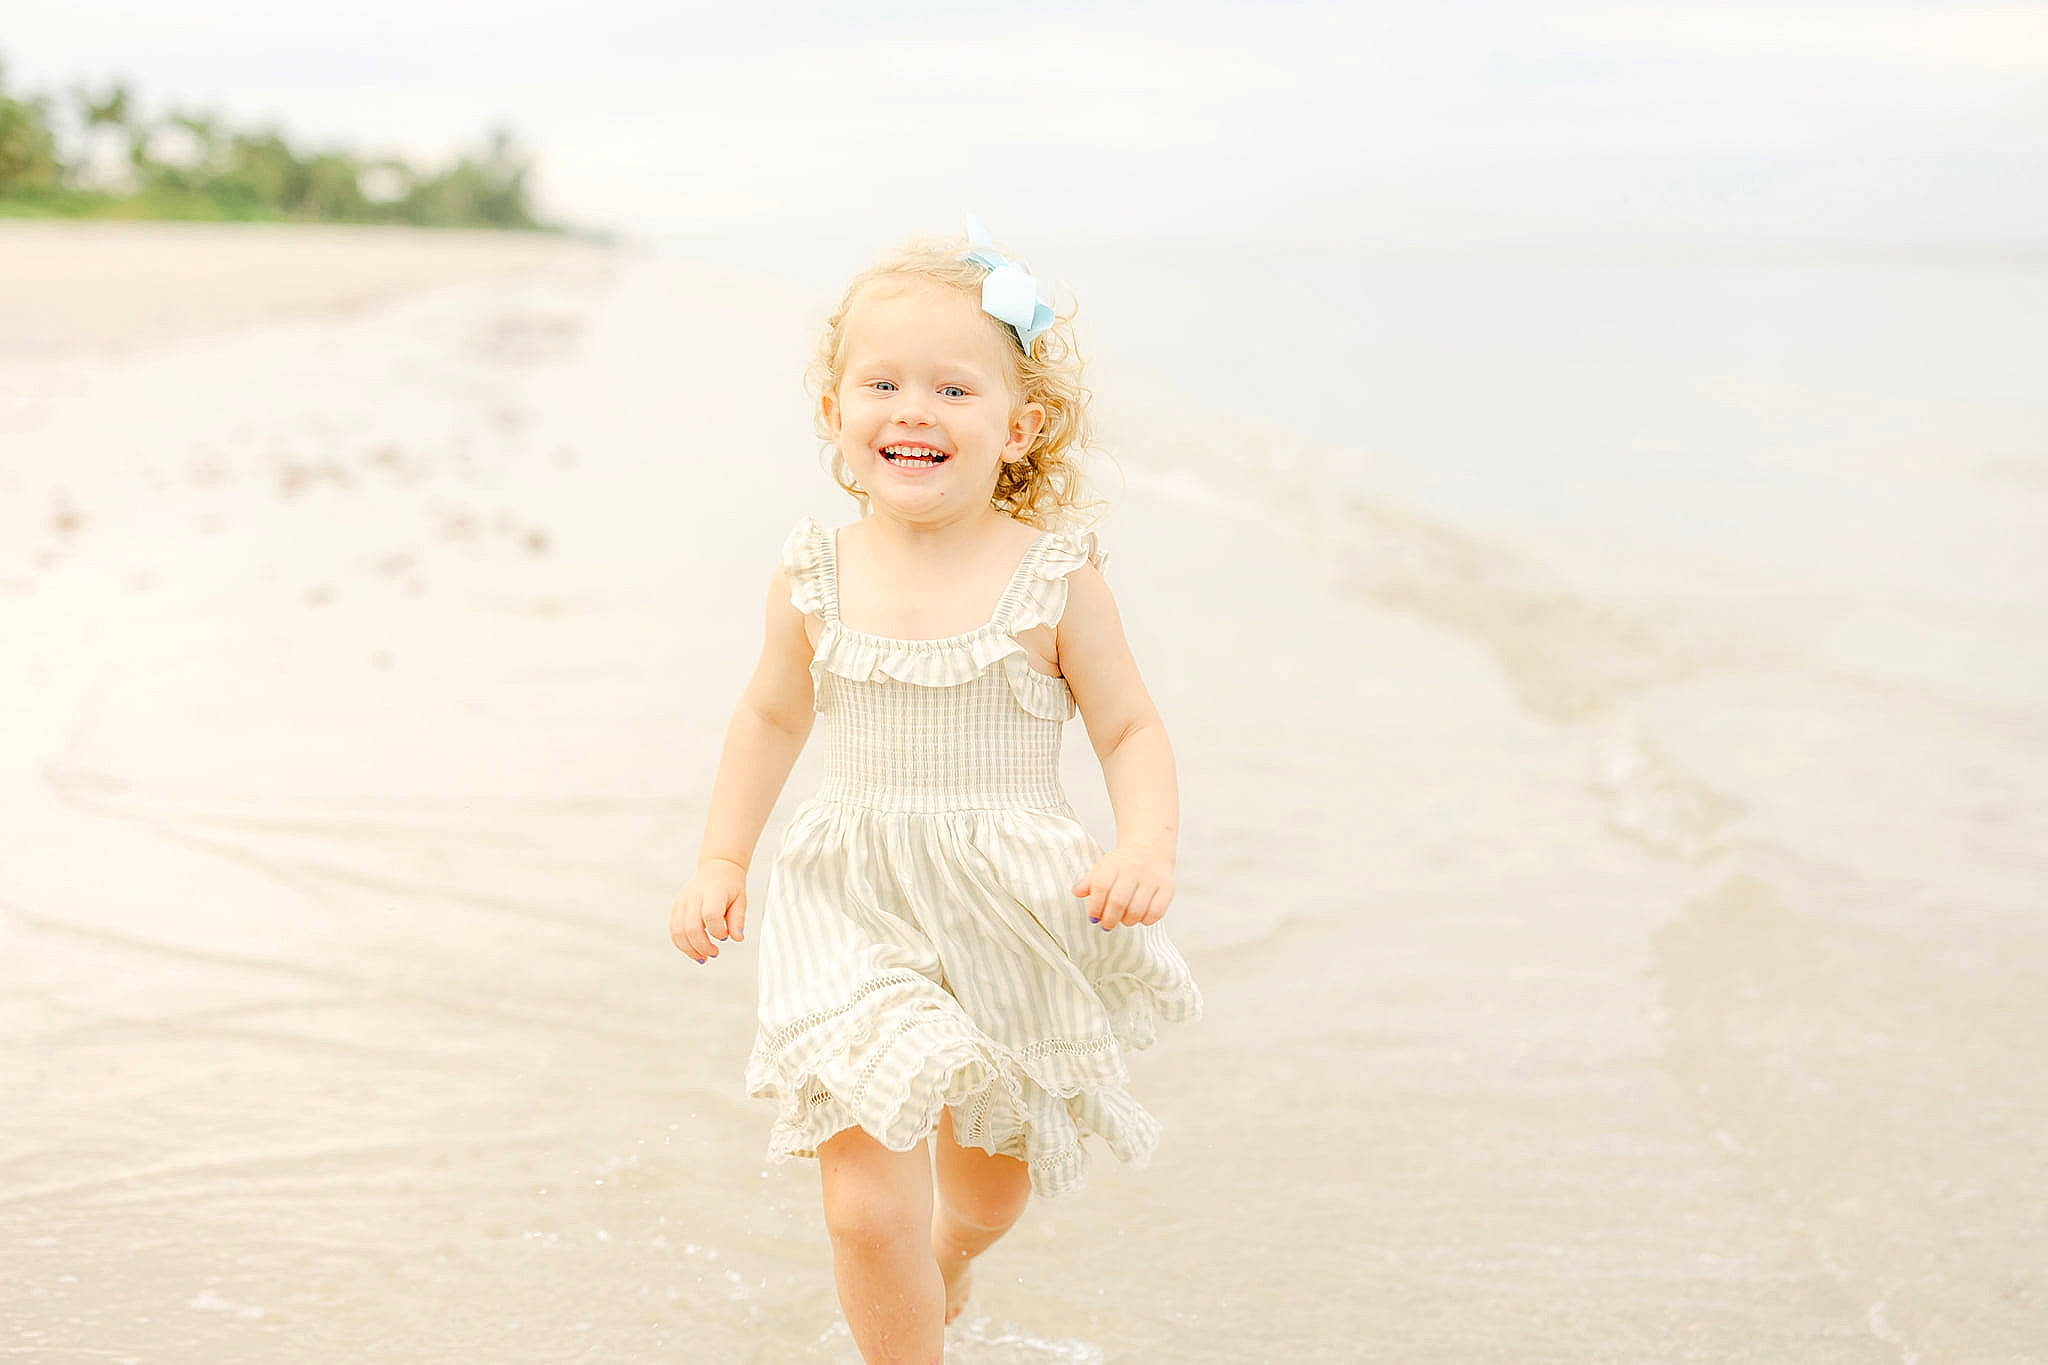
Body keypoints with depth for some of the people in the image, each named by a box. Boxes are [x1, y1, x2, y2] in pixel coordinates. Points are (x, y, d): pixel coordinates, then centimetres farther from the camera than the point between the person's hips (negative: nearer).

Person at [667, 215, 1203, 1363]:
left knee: (993, 1180, 21)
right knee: (866, 1205, -13)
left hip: (1015, 923, 0)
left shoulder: (1055, 580, -10)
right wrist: (721, 861, 7)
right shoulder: (818, 578, -3)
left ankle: (947, 1266, 58)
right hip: (859, 918, 0)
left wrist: (1148, 849, -21)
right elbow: (774, 716, 13)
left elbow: (1131, 729, -4)